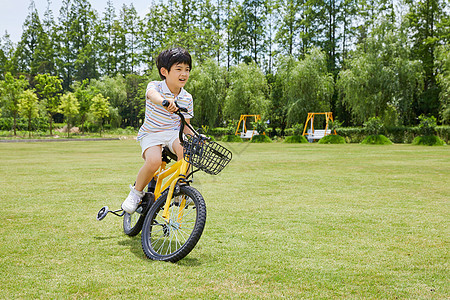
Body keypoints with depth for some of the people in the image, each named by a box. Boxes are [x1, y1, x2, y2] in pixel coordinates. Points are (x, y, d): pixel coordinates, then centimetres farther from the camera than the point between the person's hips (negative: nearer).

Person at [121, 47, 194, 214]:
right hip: (151, 134, -3)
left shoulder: (187, 98, 1)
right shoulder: (155, 86, -11)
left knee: (185, 148, -31)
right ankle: (136, 192, -2)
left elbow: (185, 125, 8)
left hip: (174, 133, 3)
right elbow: (152, 94, -38)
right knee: (154, 161, -32)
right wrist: (164, 101, -62)